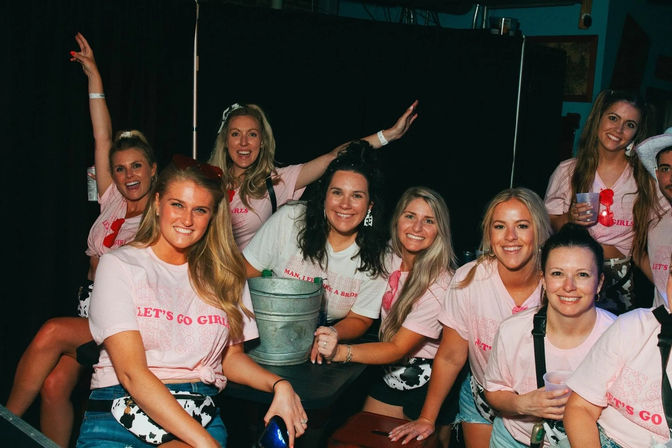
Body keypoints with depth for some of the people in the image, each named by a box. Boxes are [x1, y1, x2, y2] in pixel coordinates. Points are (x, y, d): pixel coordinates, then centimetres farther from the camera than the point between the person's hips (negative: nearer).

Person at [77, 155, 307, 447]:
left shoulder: (224, 274, 12)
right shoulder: (118, 265, -1)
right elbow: (131, 372, -11)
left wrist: (278, 385, -5)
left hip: (199, 417, 4)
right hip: (119, 414, -3)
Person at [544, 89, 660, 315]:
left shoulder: (644, 180, 6)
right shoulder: (568, 171, 5)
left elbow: (641, 246, 10)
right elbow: (548, 224, 7)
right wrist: (569, 218, -12)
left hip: (618, 281, 1)